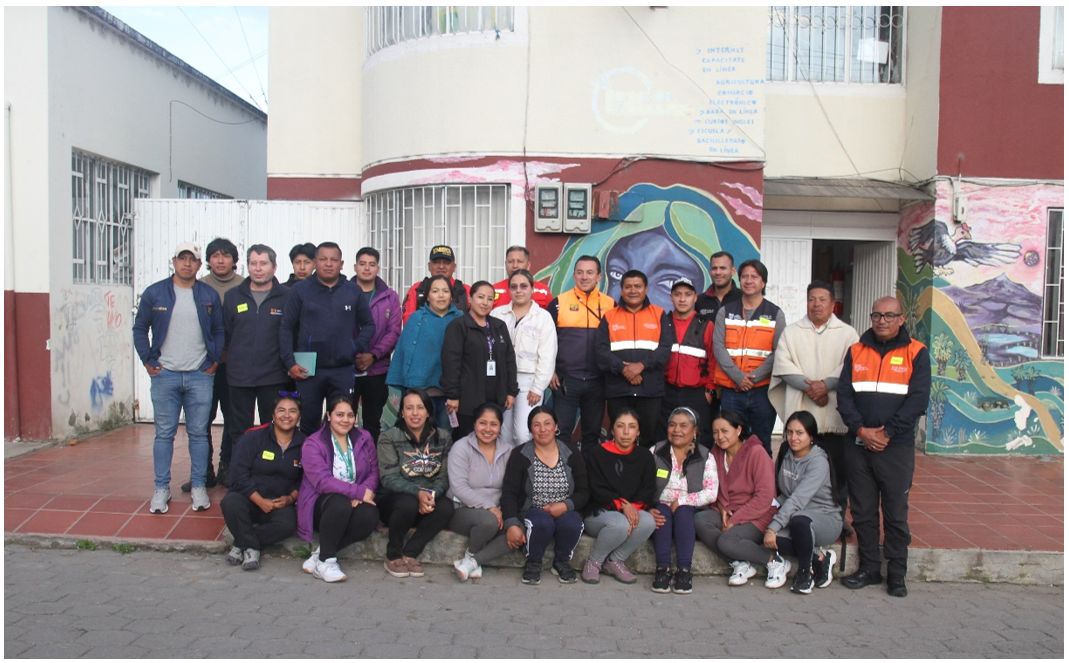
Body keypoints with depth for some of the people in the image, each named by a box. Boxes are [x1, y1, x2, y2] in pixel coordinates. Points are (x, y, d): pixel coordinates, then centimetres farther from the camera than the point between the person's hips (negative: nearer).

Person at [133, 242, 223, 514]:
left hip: (200, 376, 1)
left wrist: (214, 360, 3)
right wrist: (148, 361, 0)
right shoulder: (154, 293, 1)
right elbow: (140, 328, 7)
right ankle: (161, 488, 15)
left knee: (199, 433, 5)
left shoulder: (210, 295, 4)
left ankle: (198, 486, 15)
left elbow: (219, 331, 11)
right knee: (164, 433, 5)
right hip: (165, 375, -1)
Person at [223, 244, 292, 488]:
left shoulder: (286, 297, -1)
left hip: (274, 378, -2)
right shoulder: (233, 296, 6)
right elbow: (224, 333, 9)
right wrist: (237, 359, 6)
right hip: (239, 376, 2)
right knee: (239, 431, 9)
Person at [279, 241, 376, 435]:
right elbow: (286, 328, 2)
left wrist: (357, 349, -2)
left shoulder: (353, 291, 5)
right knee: (308, 422, 9)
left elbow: (368, 325, 12)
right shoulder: (300, 290, 2)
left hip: (343, 371, 1)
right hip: (307, 370, -1)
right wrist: (290, 362, -6)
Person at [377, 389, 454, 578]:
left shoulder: (443, 437, 2)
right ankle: (393, 556, -9)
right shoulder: (389, 438, -6)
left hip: (428, 500, 3)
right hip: (395, 500, -2)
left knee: (447, 507, -29)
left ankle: (409, 554, -12)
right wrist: (418, 492, -29)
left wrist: (432, 495, -24)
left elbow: (444, 476, -1)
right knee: (408, 503, -36)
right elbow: (389, 479, -13)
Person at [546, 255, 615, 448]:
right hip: (565, 380, -2)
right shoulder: (559, 302, 0)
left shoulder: (610, 304, 4)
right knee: (562, 431, 1)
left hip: (597, 381, 2)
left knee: (593, 432, 12)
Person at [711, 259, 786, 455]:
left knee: (762, 444, 8)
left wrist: (755, 376, -14)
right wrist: (738, 376, -13)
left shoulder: (775, 314, 5)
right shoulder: (725, 312, 8)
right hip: (730, 391, 1)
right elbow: (718, 347, -2)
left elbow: (778, 352, -2)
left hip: (762, 390, -1)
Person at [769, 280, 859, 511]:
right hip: (800, 414, 1)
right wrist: (808, 386, -15)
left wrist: (826, 384, -18)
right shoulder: (791, 332, 11)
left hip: (835, 415, -1)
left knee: (838, 470, 4)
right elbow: (783, 365, -1)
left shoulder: (848, 333, 8)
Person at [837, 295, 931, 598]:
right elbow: (844, 395, 4)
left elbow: (918, 400, -7)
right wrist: (860, 430, -10)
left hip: (896, 447, -3)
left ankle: (897, 574, 16)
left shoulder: (916, 353, 1)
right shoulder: (856, 351, 9)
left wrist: (887, 432, -13)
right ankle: (869, 568, 22)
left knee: (896, 513, 3)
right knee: (862, 511, 9)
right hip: (859, 445, 3)